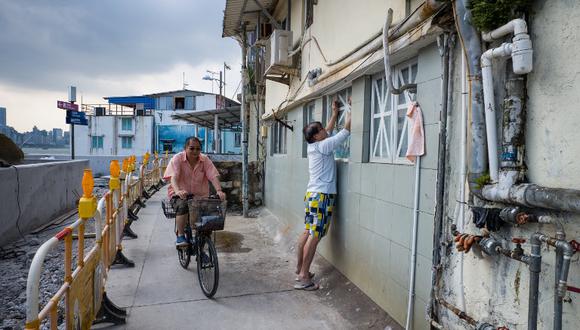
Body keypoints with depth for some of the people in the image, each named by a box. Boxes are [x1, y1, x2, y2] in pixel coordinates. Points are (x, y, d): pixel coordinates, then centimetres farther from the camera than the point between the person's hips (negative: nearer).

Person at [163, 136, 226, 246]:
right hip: (180, 195, -2)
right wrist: (178, 191, -42)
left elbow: (213, 176, -11)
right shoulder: (177, 159, -6)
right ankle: (180, 236, -22)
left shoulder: (205, 160, 1)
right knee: (182, 206, -35)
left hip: (200, 196, 2)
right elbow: (173, 177, -21)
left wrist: (219, 191, -29)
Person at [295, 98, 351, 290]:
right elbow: (346, 130, -8)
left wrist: (335, 113, 29)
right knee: (314, 237, -8)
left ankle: (299, 269, 23)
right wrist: (350, 108, 4)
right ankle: (304, 277, -5)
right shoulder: (323, 146, -13)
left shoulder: (314, 146, 11)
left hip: (312, 194, 10)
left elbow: (329, 131, 29)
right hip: (322, 196, -9)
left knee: (307, 233, 14)